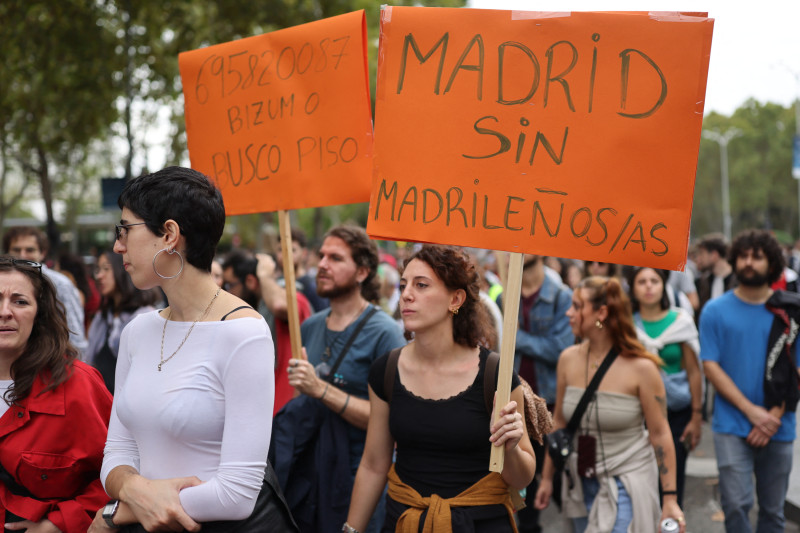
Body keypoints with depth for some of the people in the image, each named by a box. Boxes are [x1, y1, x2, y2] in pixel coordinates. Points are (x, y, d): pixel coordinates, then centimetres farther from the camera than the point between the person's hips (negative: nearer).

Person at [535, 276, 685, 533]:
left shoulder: (640, 368, -13)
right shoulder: (568, 359, 0)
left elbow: (660, 434, -10)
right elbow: (559, 422, 10)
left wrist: (670, 499, -10)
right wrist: (547, 478, 13)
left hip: (626, 483, -5)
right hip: (581, 481, 5)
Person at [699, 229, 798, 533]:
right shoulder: (716, 311, 1)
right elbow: (710, 366, -3)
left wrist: (774, 416, -10)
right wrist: (751, 411, -13)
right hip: (731, 426, -1)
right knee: (736, 504, -12)